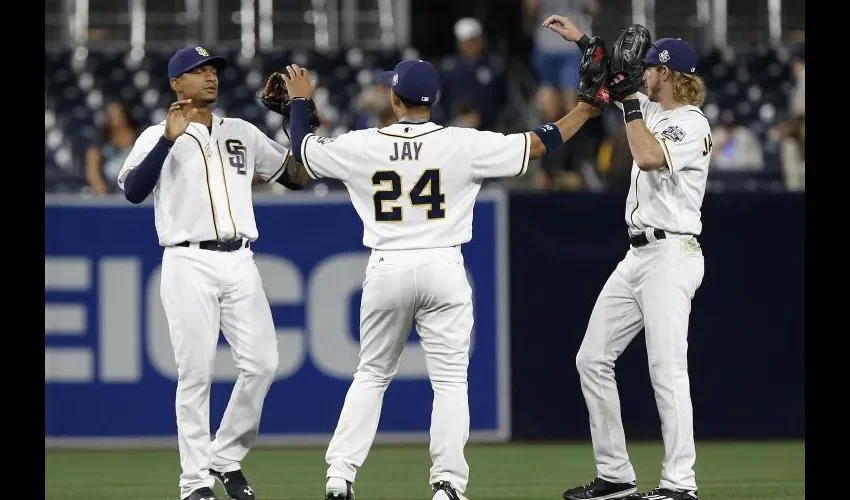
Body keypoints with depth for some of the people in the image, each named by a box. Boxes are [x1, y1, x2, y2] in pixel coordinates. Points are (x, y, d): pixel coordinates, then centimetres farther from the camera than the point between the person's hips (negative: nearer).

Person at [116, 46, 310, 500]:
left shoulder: (243, 134, 17)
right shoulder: (158, 137, 3)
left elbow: (298, 175, 15)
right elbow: (133, 190, -13)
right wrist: (170, 138, -21)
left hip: (240, 262, 4)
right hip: (189, 263, -4)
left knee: (261, 364, -3)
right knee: (195, 373, -5)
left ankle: (227, 458, 14)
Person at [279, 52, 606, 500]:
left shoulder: (361, 146, -2)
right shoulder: (462, 144, -5)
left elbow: (302, 148, 14)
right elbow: (539, 144, 0)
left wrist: (300, 100, 32)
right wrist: (587, 108, 12)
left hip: (386, 270, 2)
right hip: (443, 269, -1)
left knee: (371, 375, 15)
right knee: (450, 380, 5)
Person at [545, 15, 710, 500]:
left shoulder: (693, 124, -12)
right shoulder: (653, 111, 15)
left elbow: (649, 157, -28)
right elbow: (613, 81, 33)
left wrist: (630, 105, -17)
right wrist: (581, 39, 33)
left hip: (671, 255, -10)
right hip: (638, 255, 10)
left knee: (668, 369, -15)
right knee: (593, 359, 9)